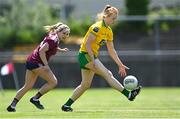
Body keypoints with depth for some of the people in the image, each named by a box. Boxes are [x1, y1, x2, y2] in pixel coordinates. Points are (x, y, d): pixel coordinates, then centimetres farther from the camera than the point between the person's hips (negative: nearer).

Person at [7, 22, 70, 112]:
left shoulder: (52, 36, 12)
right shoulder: (53, 40, -16)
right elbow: (41, 51, -24)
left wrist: (61, 50, 25)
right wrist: (46, 65, -27)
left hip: (30, 61, 10)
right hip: (36, 63, -10)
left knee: (28, 86, 16)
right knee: (53, 82, -8)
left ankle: (12, 106, 16)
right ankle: (35, 99, -2)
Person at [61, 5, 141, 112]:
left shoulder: (109, 31, 11)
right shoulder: (97, 27, -16)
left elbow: (111, 50, 15)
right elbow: (87, 44, -21)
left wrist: (120, 64, 11)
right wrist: (93, 60, -24)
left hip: (92, 56, 10)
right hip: (85, 55, -10)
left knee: (85, 85, 10)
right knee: (107, 74, -16)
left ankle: (66, 105, 16)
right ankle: (128, 94, -21)